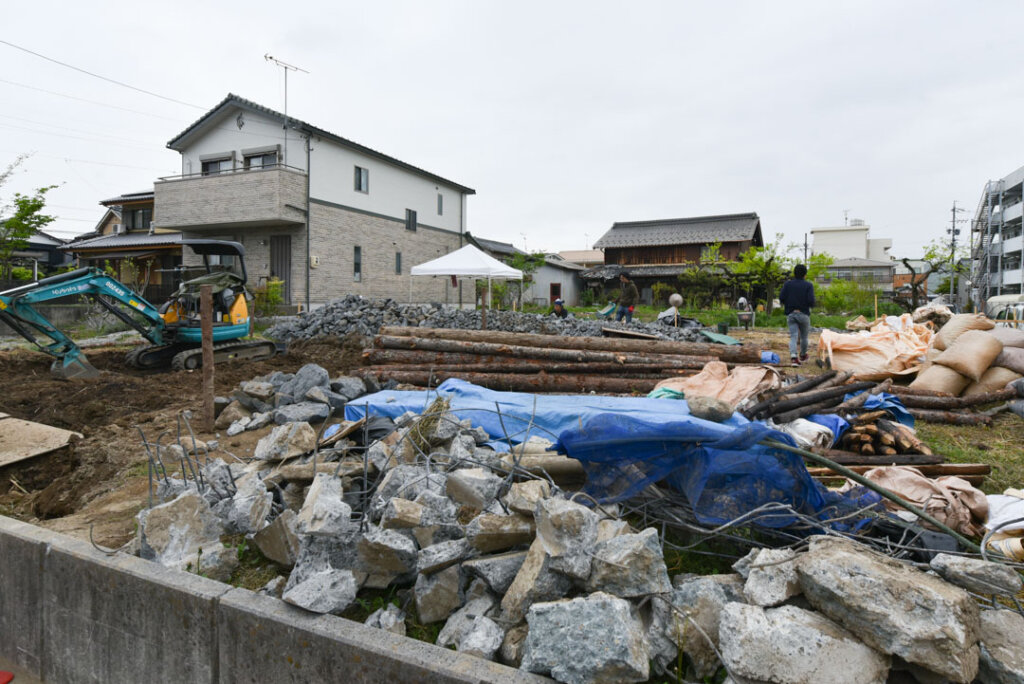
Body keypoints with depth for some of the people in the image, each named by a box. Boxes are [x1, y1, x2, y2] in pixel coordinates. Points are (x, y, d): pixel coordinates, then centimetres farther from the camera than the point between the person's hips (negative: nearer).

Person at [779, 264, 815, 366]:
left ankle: (793, 356, -22)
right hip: (804, 314, -1)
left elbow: (781, 298, -5)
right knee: (804, 336, 17)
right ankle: (803, 356, 34)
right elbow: (811, 301, -13)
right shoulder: (808, 285, -4)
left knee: (793, 336, -2)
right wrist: (810, 305, 9)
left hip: (790, 314, 1)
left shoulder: (788, 284, 2)